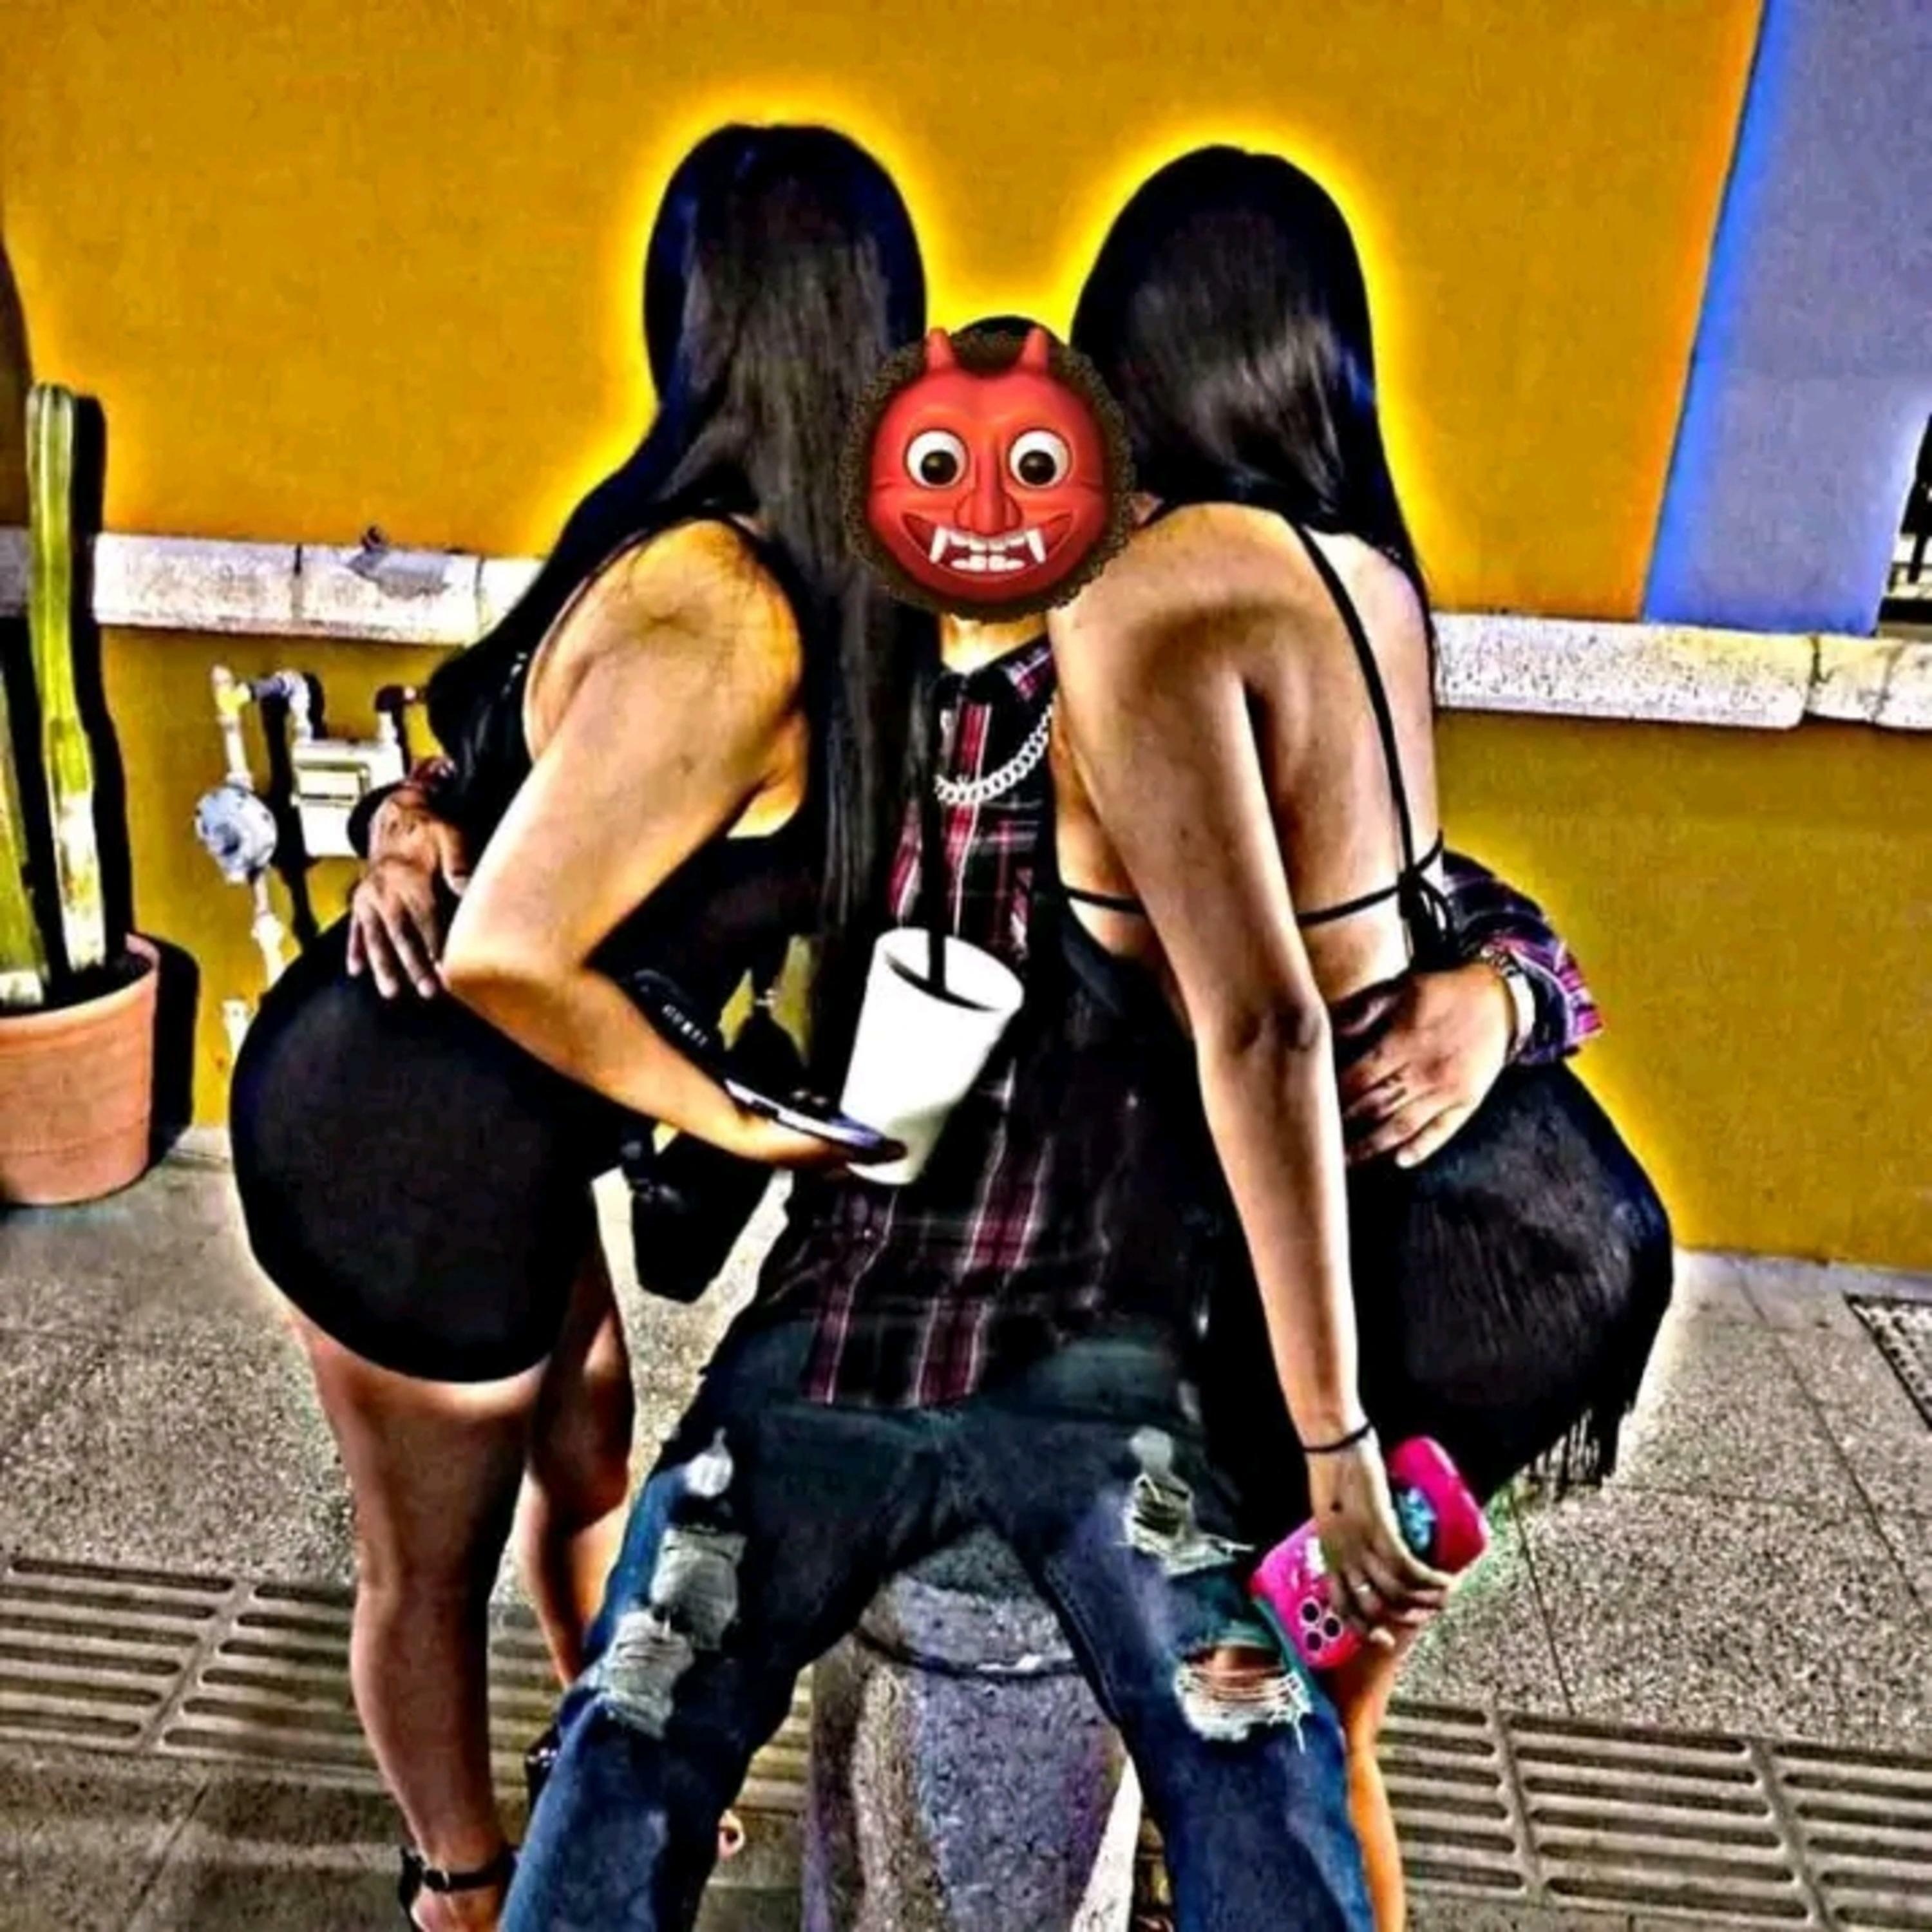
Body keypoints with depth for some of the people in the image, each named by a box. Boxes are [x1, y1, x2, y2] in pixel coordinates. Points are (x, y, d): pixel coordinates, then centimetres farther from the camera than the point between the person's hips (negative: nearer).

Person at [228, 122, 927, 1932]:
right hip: (410, 1143, -8)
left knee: (591, 1455, 28)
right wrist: (746, 1121, -17)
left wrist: (420, 828, -10)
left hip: (443, 1096, 8)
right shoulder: (736, 627, -29)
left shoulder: (677, 549, -2)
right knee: (434, 1559, 18)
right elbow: (510, 956, -29)